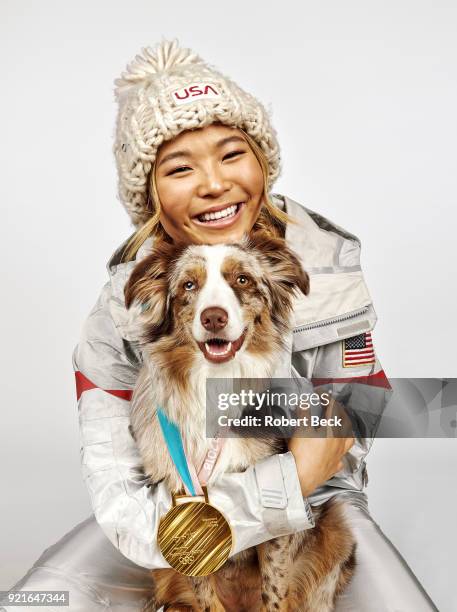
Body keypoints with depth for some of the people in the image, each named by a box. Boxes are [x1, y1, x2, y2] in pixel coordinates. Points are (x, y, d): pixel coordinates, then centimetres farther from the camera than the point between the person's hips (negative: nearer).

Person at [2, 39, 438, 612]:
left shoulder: (325, 265, -17)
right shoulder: (125, 301, -17)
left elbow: (339, 460, -12)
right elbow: (115, 491, -20)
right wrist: (289, 480, -28)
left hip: (310, 503, 1)